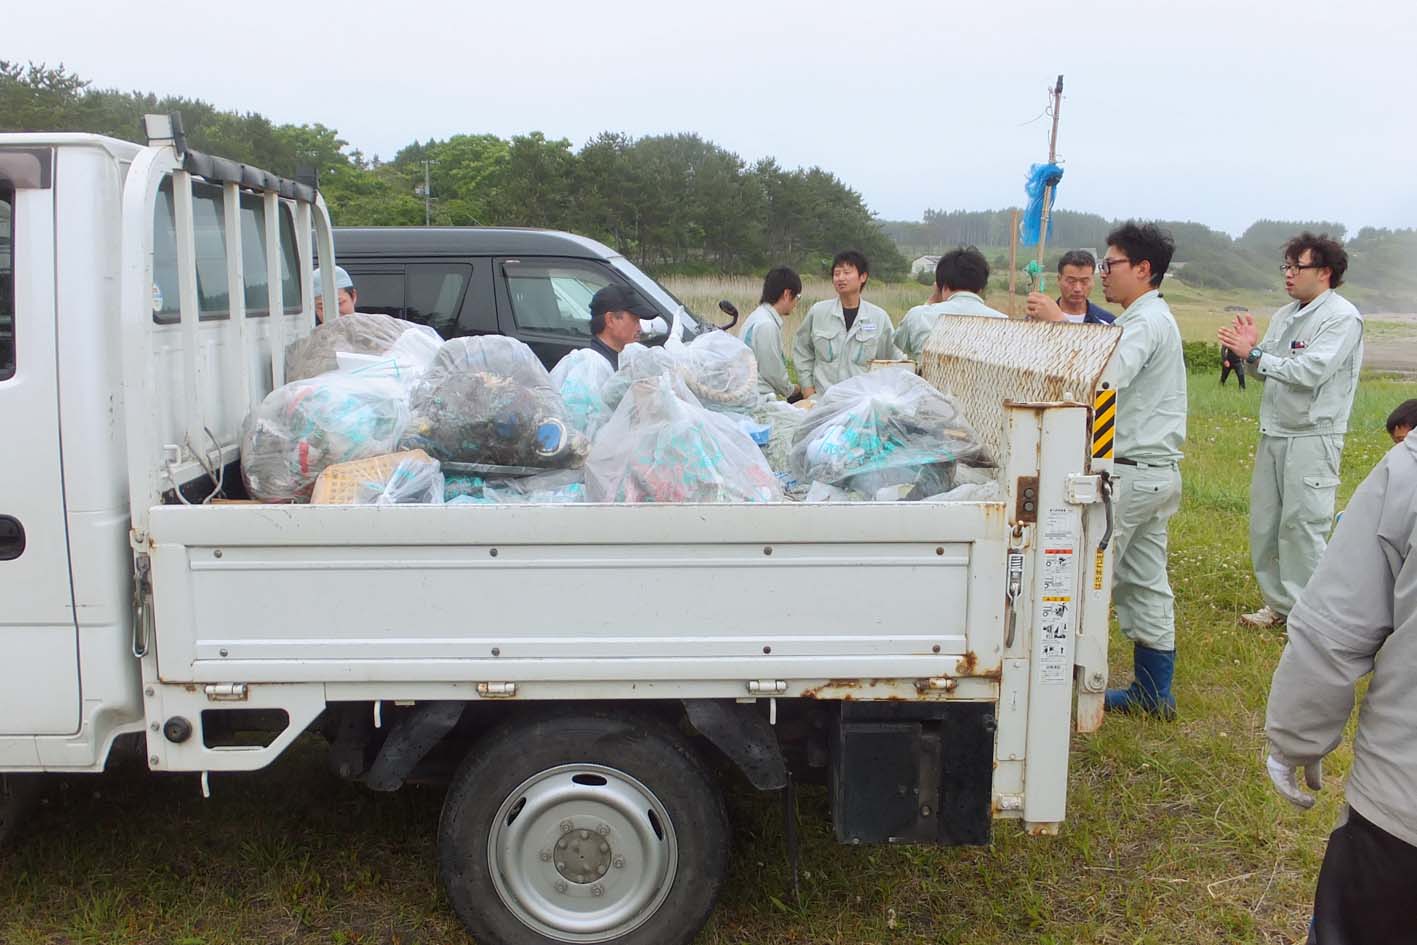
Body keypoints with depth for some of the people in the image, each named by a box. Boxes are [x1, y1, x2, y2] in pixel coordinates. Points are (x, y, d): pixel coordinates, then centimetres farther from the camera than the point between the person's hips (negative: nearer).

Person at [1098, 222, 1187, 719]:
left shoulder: (1146, 321, -14)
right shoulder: (1151, 317, 19)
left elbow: (1107, 376, -32)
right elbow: (1117, 377, 15)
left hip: (1132, 471, -10)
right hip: (1154, 469, 10)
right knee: (1146, 582, 13)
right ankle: (1154, 692, 20)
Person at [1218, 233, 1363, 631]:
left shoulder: (1343, 317, -10)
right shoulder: (1286, 315, 13)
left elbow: (1309, 372, -21)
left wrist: (1254, 353, -17)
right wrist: (1249, 348, -5)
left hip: (1313, 437, -8)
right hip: (1274, 432, 8)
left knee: (1302, 525, -7)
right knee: (1263, 523, 11)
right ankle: (1279, 603, 24)